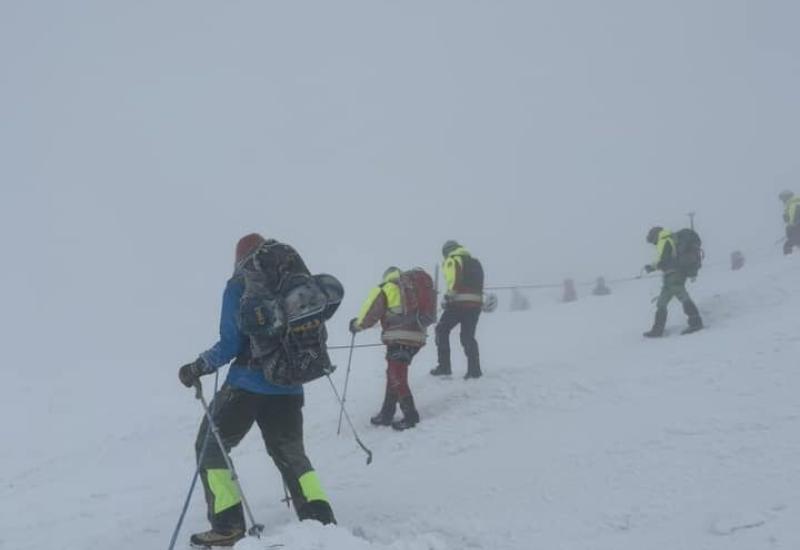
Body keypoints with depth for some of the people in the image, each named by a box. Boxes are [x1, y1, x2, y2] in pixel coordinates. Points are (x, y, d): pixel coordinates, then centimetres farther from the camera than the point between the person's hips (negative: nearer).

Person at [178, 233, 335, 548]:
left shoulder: (239, 288, -7)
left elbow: (231, 344, -12)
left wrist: (198, 367, 0)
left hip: (247, 386, -5)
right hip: (289, 388, 5)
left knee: (210, 447, 12)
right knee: (292, 454, 20)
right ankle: (320, 519, 8)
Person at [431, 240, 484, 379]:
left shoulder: (452, 261, 0)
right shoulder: (475, 262, 22)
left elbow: (453, 281, -15)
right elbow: (480, 285, 19)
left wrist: (448, 297, -10)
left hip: (459, 303, -6)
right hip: (476, 303, 6)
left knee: (442, 331, 9)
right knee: (468, 336, 13)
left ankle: (444, 366, 4)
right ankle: (474, 369, 4)